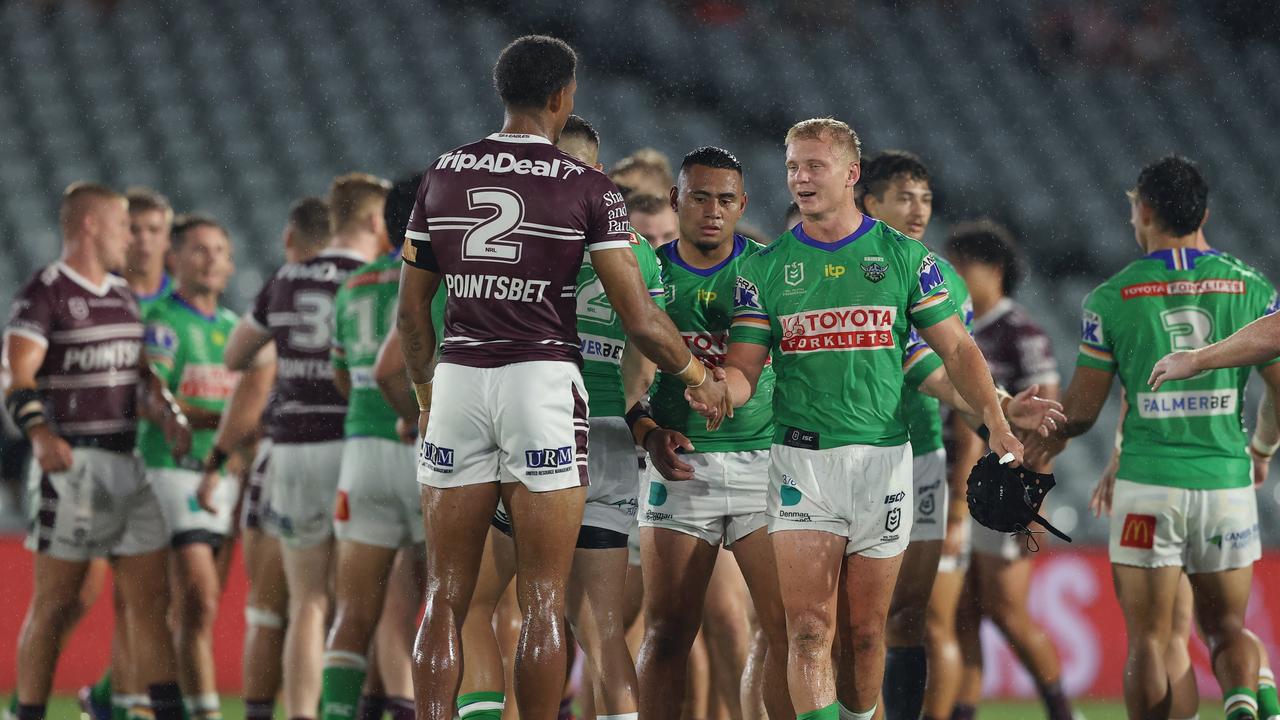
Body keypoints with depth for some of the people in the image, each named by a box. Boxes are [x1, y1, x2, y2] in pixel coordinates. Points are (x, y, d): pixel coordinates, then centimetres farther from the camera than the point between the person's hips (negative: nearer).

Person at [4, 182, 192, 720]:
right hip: (71, 461, -8)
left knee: (151, 597, 4)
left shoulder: (123, 296, 18)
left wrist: (168, 414, 3)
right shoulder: (44, 294, -8)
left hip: (126, 462, 8)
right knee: (55, 604, -4)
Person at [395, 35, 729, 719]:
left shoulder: (442, 176, 6)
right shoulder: (588, 188, -4)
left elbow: (411, 310, 12)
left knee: (445, 597, 7)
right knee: (542, 601, 2)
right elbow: (639, 319, -5)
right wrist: (700, 378, 12)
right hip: (543, 381, -3)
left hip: (458, 382, 3)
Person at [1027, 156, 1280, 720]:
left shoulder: (1112, 297, -2)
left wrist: (1047, 439, 20)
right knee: (1226, 627, 13)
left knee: (1148, 640, 6)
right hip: (1226, 480, 2)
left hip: (1148, 488, -2)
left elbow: (1082, 410, 0)